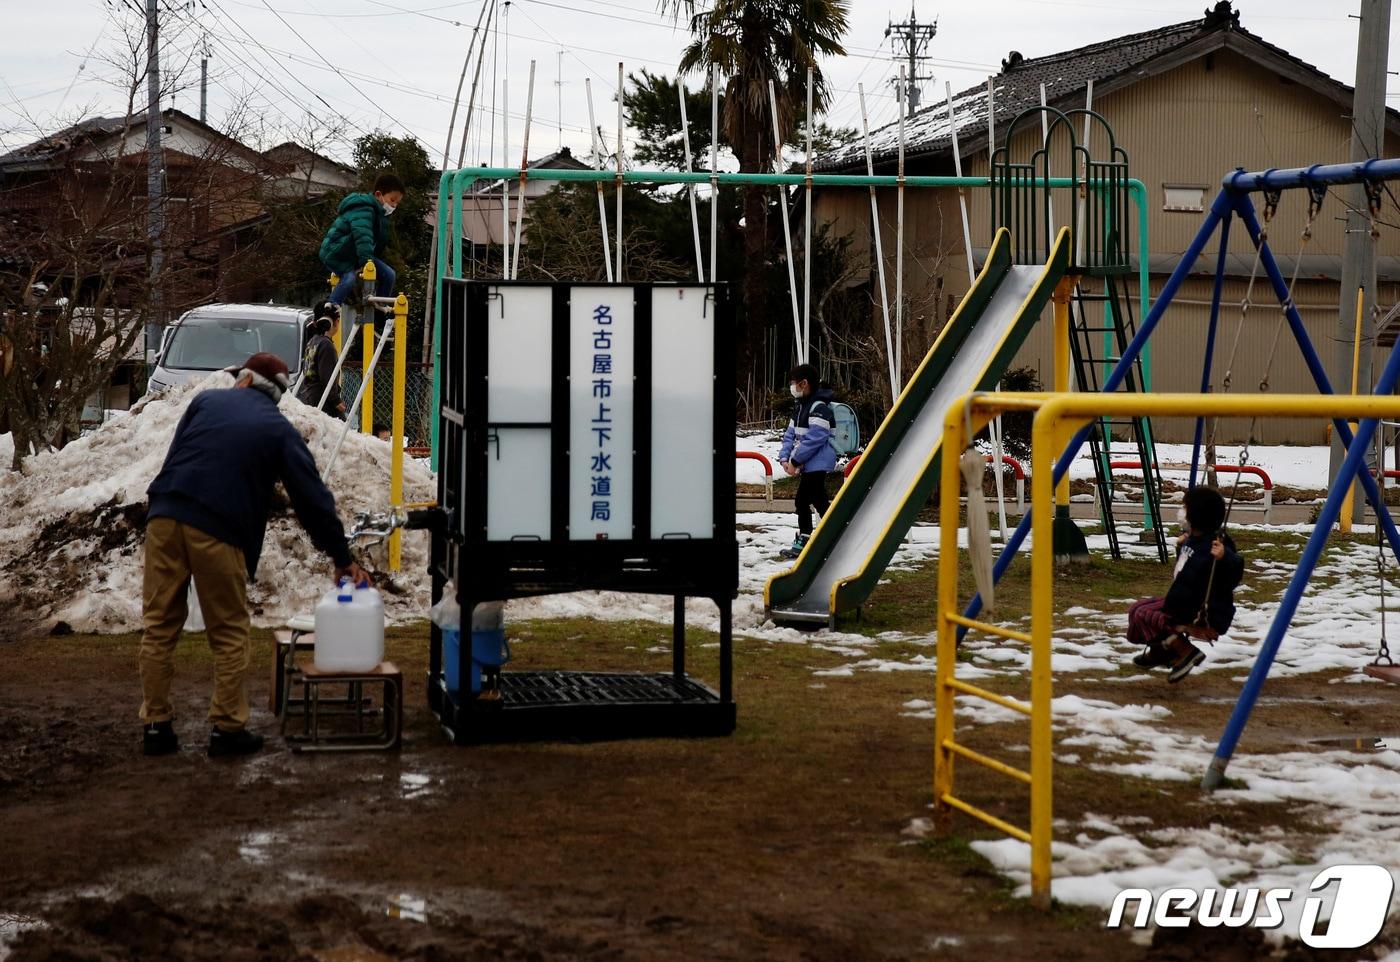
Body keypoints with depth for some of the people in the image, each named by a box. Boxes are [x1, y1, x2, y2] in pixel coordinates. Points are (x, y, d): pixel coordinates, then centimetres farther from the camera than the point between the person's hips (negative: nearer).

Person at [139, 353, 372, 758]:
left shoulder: (206, 401, 17)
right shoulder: (280, 431, 11)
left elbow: (175, 456, 16)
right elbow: (312, 498, 9)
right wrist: (342, 558, 13)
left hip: (164, 516, 3)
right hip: (218, 532, -3)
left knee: (159, 627, 9)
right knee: (229, 634, 9)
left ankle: (155, 725, 11)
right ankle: (227, 728, 9)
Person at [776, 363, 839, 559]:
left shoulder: (819, 407, -17)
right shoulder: (800, 406, 14)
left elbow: (814, 439, -23)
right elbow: (790, 434, 14)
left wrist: (795, 460, -19)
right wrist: (785, 458, -1)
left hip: (817, 464, -10)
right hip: (805, 464, 10)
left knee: (819, 501, -11)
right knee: (802, 501, 16)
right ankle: (803, 542, 26)